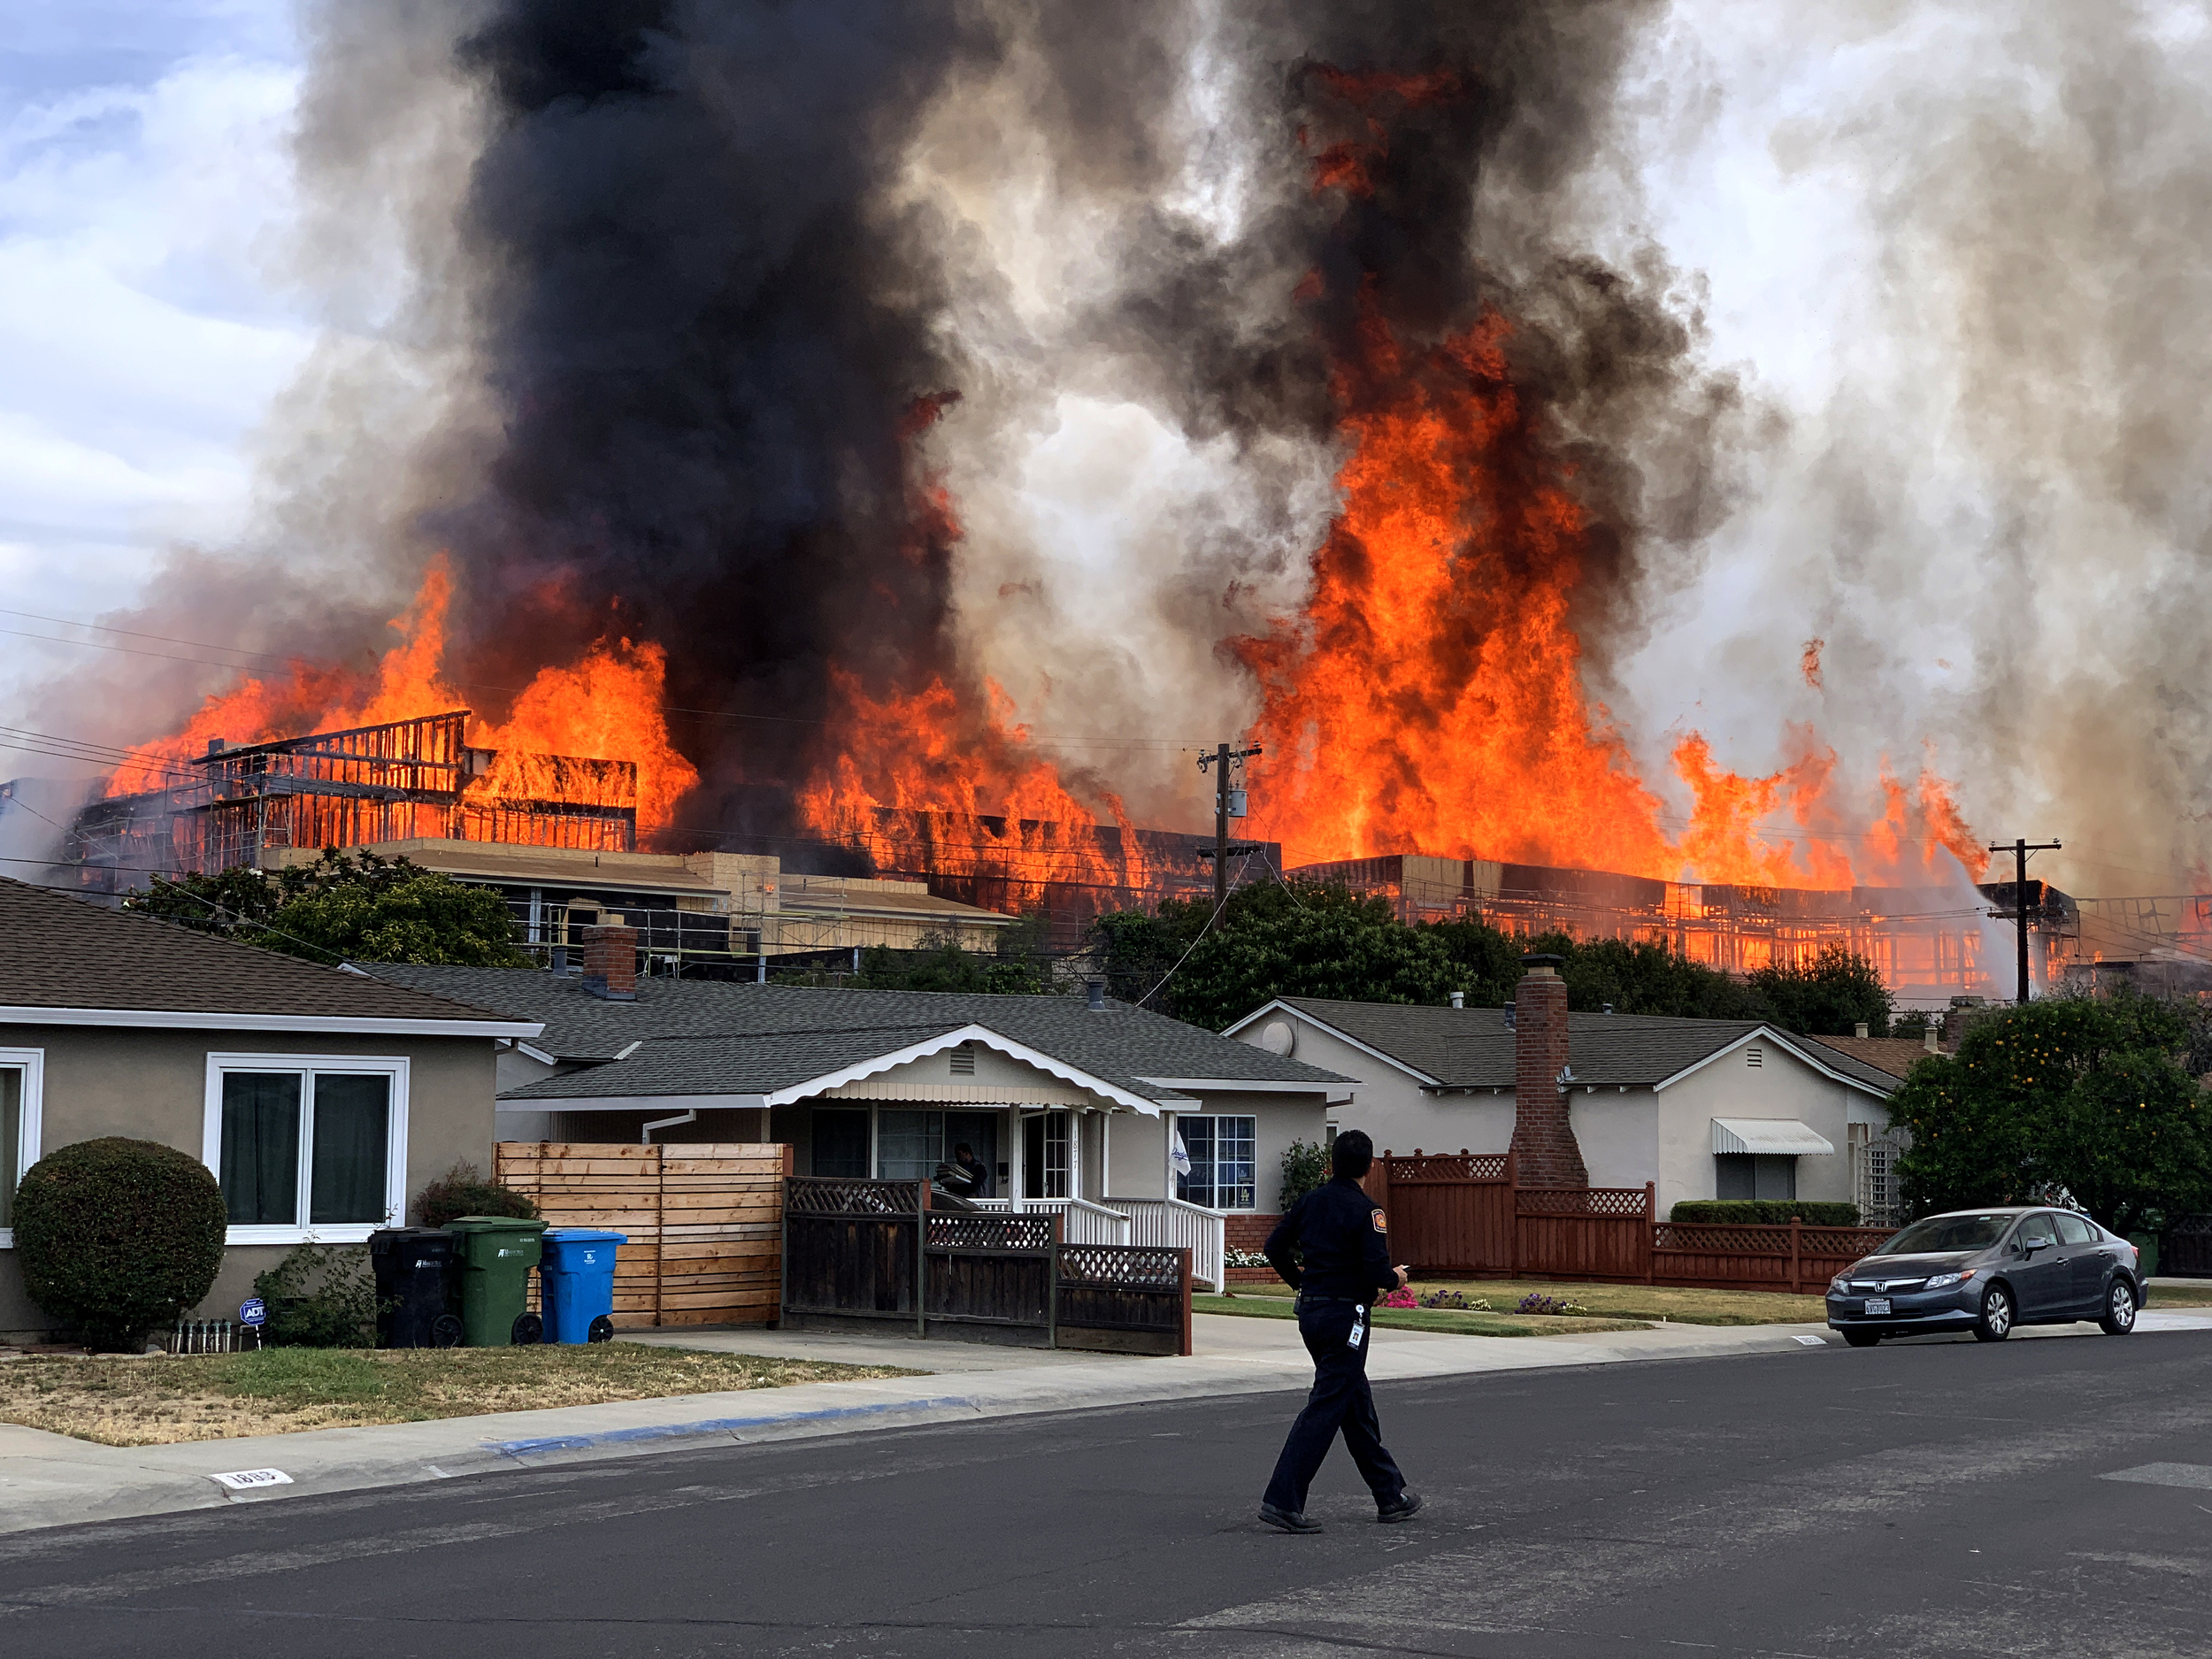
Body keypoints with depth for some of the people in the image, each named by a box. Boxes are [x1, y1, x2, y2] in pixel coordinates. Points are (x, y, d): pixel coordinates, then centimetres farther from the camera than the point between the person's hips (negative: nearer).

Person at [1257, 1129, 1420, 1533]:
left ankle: (1390, 1495, 26)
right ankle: (1283, 1500, -12)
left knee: (1358, 1406, 16)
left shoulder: (1310, 1201, 6)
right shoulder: (1365, 1211, -14)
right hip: (1345, 1315, -8)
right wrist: (1395, 1279, 2)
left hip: (1310, 1312, 8)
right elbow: (1377, 1271, -21)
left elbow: (1274, 1246, 10)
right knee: (1325, 1409, -6)